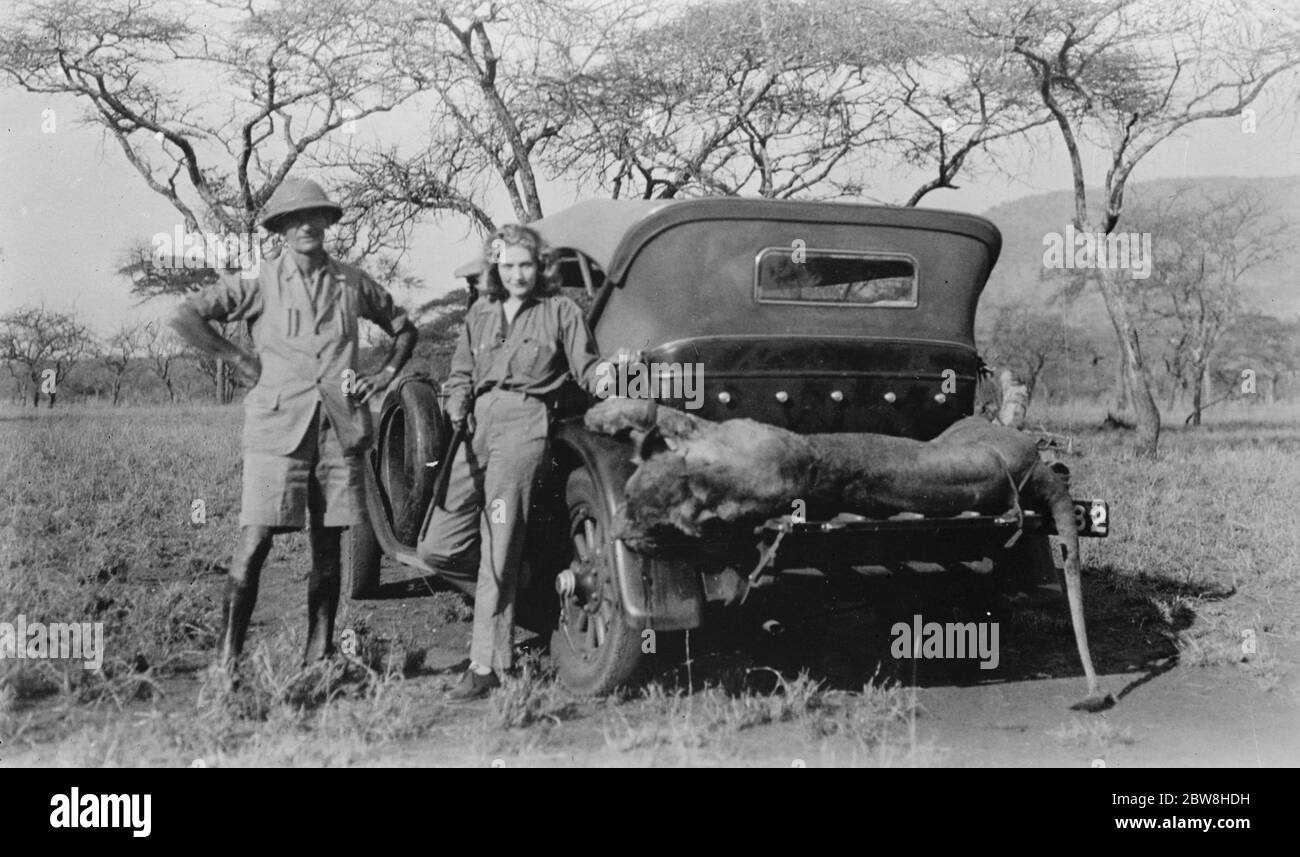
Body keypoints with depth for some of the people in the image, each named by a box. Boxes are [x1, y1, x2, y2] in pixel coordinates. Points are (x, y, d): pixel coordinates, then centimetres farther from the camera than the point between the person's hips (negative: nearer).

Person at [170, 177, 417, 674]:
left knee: (328, 548, 7)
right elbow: (185, 317, -3)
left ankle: (318, 658, 16)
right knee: (254, 542, -8)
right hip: (277, 430, -3)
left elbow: (405, 329, 25)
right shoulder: (260, 284, 1)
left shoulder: (352, 284, 11)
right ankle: (227, 657, -2)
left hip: (340, 431, 3)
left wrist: (385, 376, 12)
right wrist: (238, 359, -3)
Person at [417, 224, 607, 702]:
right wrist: (457, 411, 3)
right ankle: (516, 583, 24)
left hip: (524, 425, -6)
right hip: (477, 429, 6)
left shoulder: (559, 311, 8)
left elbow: (586, 370, 5)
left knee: (497, 551, -10)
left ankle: (486, 666, -6)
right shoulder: (481, 313, 21)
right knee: (436, 549, 1)